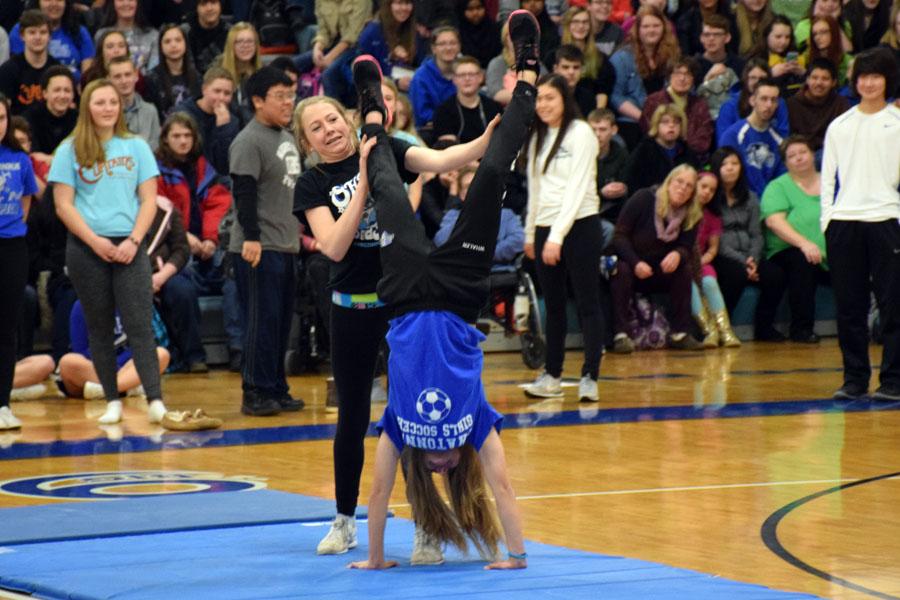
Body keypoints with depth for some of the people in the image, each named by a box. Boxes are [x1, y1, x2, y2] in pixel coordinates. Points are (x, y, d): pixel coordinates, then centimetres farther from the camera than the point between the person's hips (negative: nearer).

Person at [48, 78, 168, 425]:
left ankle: (156, 401, -15)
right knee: (99, 328, 4)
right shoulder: (70, 150, 4)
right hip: (86, 249, 0)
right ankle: (112, 402, 10)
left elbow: (149, 199, 5)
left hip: (129, 248, 0)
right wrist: (95, 241, -11)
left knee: (139, 325, -9)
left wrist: (133, 241, -9)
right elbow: (63, 205, -1)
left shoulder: (136, 147, 8)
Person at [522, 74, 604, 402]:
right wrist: (530, 233, 16)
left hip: (579, 226, -6)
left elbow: (577, 188, -14)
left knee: (587, 303, -3)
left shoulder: (580, 133, -7)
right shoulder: (538, 138, 14)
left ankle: (589, 377, -3)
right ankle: (552, 376, 14)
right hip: (544, 229, 6)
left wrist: (558, 235, -19)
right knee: (553, 306, 9)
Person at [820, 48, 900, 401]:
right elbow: (828, 177, 15)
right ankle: (854, 378, 10)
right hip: (843, 222, 3)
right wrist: (826, 219, 4)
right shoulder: (839, 126, 15)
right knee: (849, 306, 4)